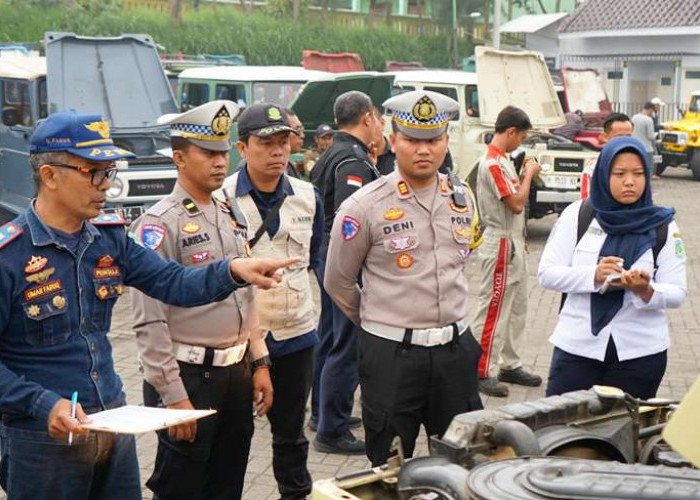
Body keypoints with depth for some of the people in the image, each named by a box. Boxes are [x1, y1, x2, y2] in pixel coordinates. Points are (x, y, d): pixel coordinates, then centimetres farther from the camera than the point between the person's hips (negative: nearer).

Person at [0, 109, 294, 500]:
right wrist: (43, 404, -24)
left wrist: (232, 270, -17)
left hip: (114, 420, 6)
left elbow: (172, 283, 0)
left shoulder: (110, 237, 3)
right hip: (43, 436, -6)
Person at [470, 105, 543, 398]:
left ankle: (510, 365, 25)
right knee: (492, 310, -4)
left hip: (512, 244, 10)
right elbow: (516, 204, -21)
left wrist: (525, 176, 7)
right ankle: (480, 372, 2)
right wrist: (529, 175, -9)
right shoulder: (493, 163, -19)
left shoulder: (502, 160, 13)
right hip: (500, 245, -10)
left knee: (517, 308, 16)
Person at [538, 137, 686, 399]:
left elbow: (677, 293, -1)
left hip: (640, 352, 0)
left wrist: (646, 291, -22)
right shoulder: (577, 215, 2)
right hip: (577, 346, 0)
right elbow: (546, 273, -2)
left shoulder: (663, 227, 3)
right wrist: (594, 276, -18)